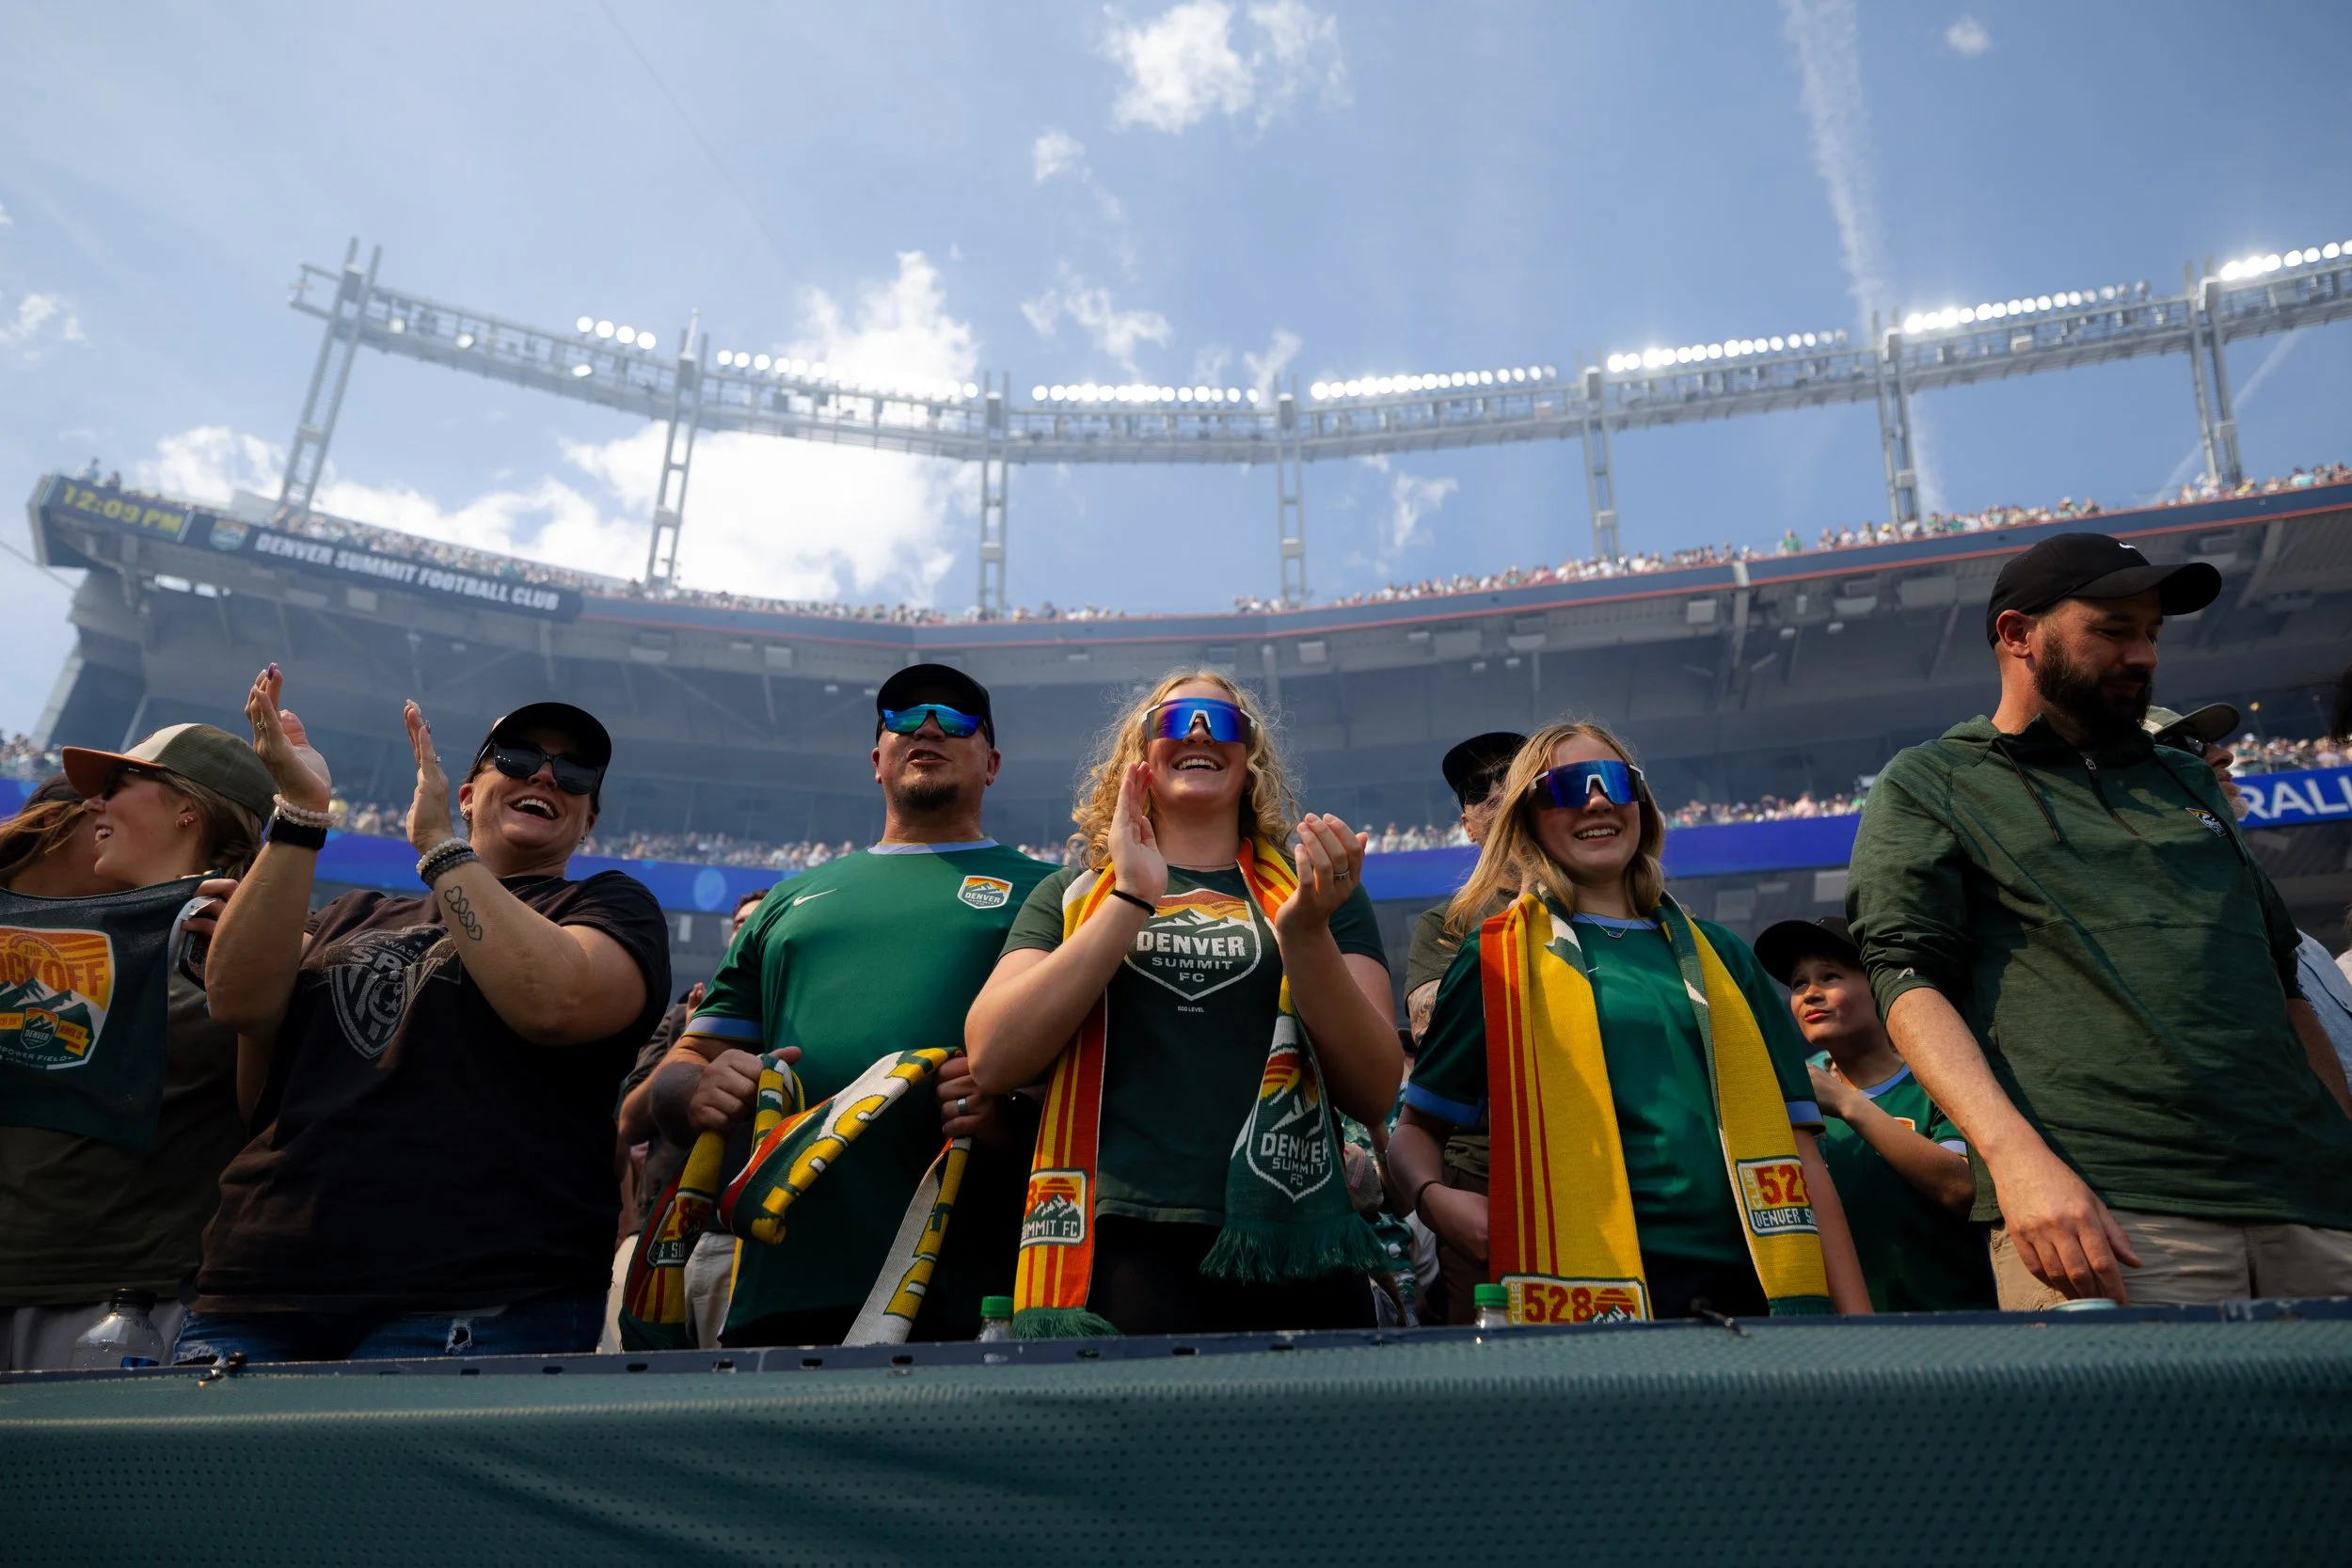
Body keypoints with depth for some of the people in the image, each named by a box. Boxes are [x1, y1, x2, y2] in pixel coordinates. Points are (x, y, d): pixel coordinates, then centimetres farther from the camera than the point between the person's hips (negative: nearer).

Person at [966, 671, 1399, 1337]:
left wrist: (1306, 931, -15)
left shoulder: (1320, 889, 10)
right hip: (1116, 1251, -1)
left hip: (1290, 1255, 1)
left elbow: (1375, 1095, 1)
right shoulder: (1073, 893, 11)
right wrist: (1131, 898, -10)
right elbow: (992, 1060, -5)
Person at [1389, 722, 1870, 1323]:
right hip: (1587, 1300, -3)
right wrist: (1435, 1198, -15)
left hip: (1750, 1294, 3)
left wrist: (1857, 1318, 5)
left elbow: (1797, 1148, 12)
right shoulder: (1499, 959, 4)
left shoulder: (1720, 957, 14)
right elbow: (1416, 1130, 7)